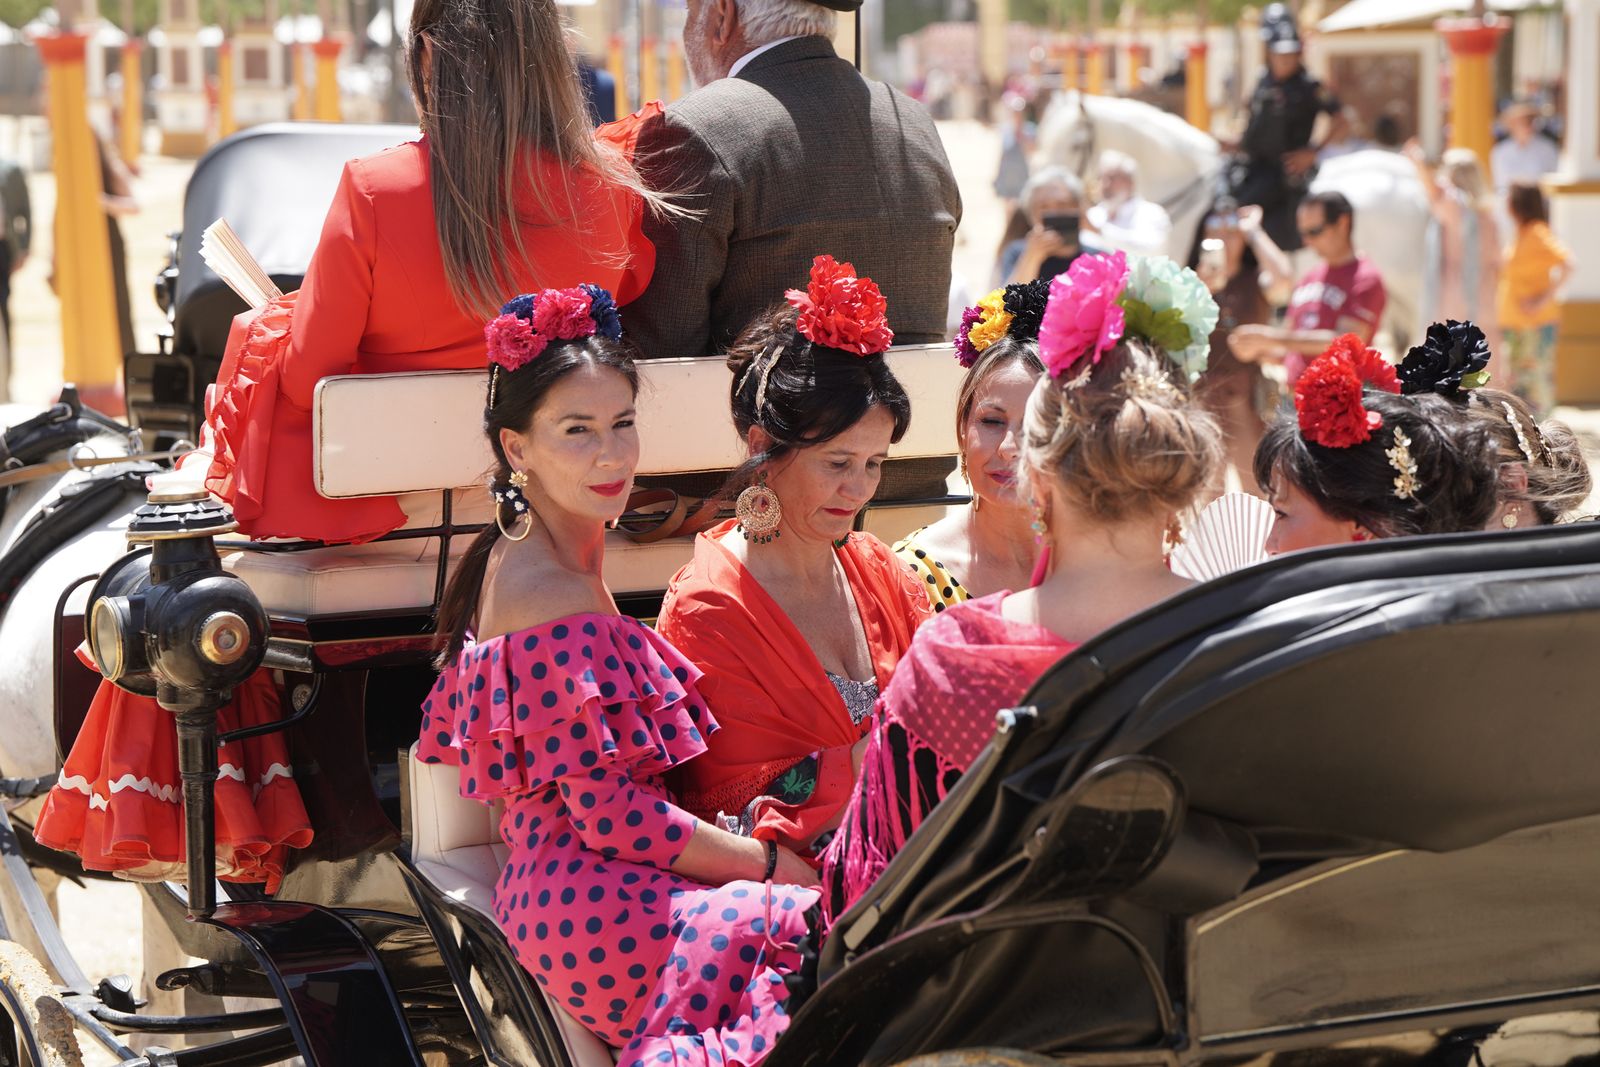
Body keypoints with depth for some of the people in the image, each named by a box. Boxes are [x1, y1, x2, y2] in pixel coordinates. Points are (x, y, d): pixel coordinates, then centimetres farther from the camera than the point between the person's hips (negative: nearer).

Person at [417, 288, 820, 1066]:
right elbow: (614, 816, -20)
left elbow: (443, 739, 18)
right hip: (604, 909, -10)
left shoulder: (507, 558, 10)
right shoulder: (563, 608, -20)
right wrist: (770, 863, -9)